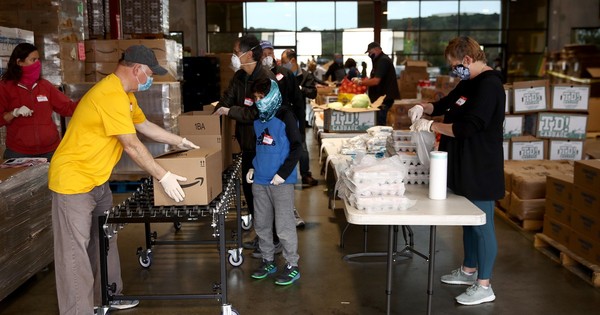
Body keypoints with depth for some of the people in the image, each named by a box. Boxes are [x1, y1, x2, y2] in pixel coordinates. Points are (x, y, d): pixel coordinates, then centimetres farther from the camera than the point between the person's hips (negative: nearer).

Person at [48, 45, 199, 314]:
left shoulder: (125, 94, 9)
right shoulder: (110, 95, -24)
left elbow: (144, 125, 21)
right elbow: (132, 146, -25)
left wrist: (180, 141, 22)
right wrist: (164, 177, -20)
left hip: (97, 179, 10)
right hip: (73, 180, -10)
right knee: (75, 252, -5)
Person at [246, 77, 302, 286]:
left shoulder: (285, 116, -9)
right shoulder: (257, 119, 11)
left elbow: (297, 147, -11)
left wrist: (283, 173, -16)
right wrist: (252, 167, 10)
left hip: (281, 182, -7)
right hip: (259, 180, 7)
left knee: (284, 225, -1)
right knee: (261, 224, 14)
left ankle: (292, 266, 12)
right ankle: (268, 261, 29)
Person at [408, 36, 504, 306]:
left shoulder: (489, 84, -19)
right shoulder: (469, 82, 12)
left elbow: (469, 126, -27)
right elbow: (445, 104, 23)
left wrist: (430, 126, -20)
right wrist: (424, 108, 3)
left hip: (480, 167, -10)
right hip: (465, 164, 10)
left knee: (482, 224, 0)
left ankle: (484, 286, 11)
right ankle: (469, 270, 34)